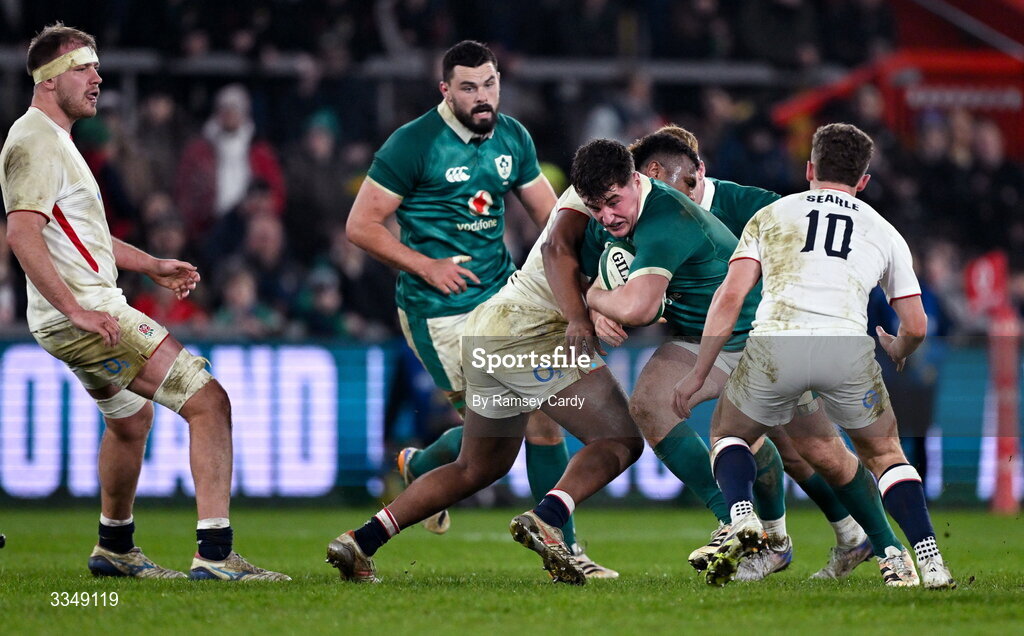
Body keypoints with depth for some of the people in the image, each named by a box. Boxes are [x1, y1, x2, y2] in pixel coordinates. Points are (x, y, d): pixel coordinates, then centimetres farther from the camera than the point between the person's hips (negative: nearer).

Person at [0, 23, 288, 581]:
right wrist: (76, 310, -30)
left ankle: (114, 549, 48)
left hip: (89, 314, 11)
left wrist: (152, 266, 23)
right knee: (208, 402, -16)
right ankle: (214, 553, -21)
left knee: (131, 418, 32)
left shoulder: (55, 139, 20)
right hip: (85, 315, -11)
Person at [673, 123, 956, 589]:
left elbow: (730, 297, 11)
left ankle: (742, 519, -4)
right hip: (848, 347, 1)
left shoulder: (770, 216, 23)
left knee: (728, 435, 24)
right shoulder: (884, 232, 25)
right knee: (885, 453, 23)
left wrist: (698, 375, 14)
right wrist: (896, 353, 47)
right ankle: (930, 563, 8)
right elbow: (916, 326, 24)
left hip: (775, 342, -1)